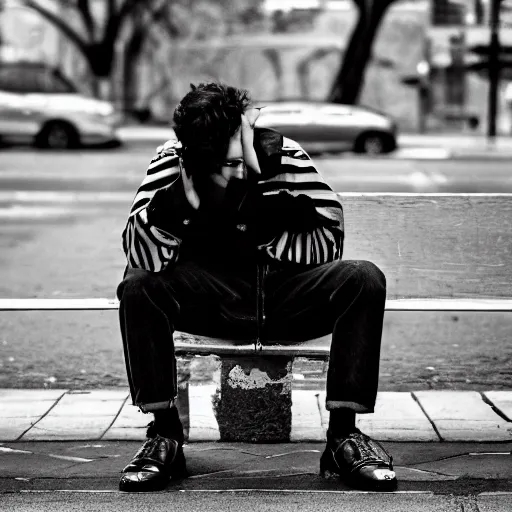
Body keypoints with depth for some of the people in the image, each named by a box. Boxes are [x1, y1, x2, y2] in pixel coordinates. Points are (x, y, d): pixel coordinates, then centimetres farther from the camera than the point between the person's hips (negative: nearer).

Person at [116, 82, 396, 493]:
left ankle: (344, 435, -20)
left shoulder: (284, 155, -12)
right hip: (210, 297, 0)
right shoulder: (172, 162, -12)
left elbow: (330, 239, -11)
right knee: (137, 289, -28)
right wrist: (181, 194, -38)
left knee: (364, 280, -26)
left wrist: (254, 241, -16)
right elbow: (141, 258, -24)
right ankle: (165, 436, -18)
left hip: (286, 296, 1)